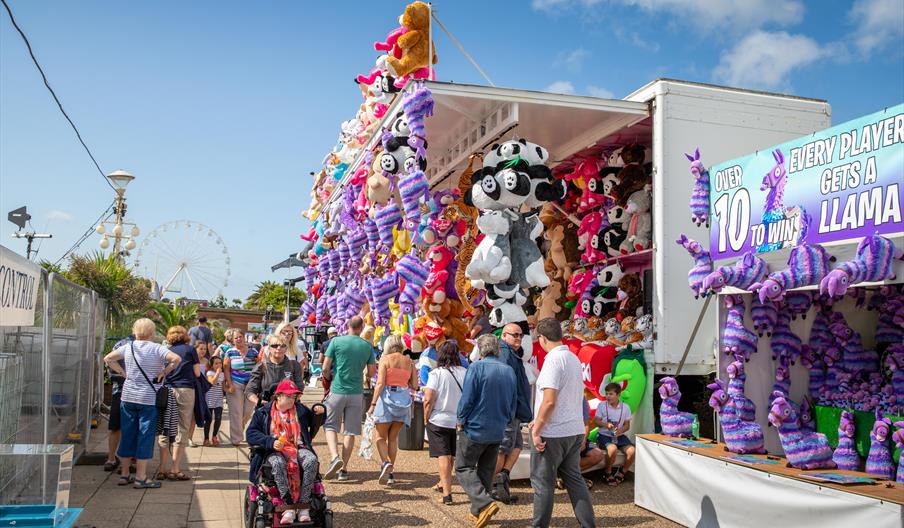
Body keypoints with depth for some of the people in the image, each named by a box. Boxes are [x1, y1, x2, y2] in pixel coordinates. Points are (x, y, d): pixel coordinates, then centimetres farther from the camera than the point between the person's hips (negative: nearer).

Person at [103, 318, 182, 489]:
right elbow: (176, 359, -22)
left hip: (128, 397, 4)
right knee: (145, 436, 2)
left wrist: (122, 372, 11)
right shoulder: (157, 348, -9)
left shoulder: (128, 347, 4)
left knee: (127, 435, 13)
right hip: (148, 399, -4)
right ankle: (141, 477, 5)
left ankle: (124, 474, 20)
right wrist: (164, 372, -9)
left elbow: (108, 359, 11)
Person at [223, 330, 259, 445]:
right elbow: (226, 369, -1)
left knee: (248, 411, 3)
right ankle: (236, 439, 7)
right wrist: (229, 384, -7)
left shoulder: (253, 351, 6)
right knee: (236, 412, -1)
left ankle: (238, 429, 30)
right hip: (235, 385, -2)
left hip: (251, 385, 2)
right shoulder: (230, 352, 2)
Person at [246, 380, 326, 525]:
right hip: (275, 451, -2)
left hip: (298, 448, 2)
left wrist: (319, 412, 5)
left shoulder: (300, 409, 20)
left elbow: (314, 423, 29)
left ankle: (304, 505, -30)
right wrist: (271, 442, -14)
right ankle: (288, 507, -37)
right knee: (278, 463, -39)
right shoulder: (263, 412, 10)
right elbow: (250, 434, 1)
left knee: (312, 461, -31)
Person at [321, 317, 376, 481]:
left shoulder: (336, 341, -5)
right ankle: (344, 469, 9)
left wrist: (329, 378, 15)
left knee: (330, 426, 10)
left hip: (337, 391, -2)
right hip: (357, 393, 2)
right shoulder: (367, 346, 1)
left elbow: (325, 368, -5)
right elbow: (371, 372, 7)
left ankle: (335, 457, -12)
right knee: (350, 431, 7)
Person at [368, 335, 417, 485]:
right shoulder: (409, 362, 8)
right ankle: (390, 473, 13)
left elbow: (380, 383, -11)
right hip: (404, 399, 4)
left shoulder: (385, 359, -3)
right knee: (393, 437, 14)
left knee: (381, 437, 7)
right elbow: (414, 386, 6)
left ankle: (386, 463, -17)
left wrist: (373, 404, -11)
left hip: (387, 398, -4)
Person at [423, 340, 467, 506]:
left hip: (439, 420, -4)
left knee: (443, 456, 0)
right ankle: (443, 483, 39)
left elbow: (428, 400, -16)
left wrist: (426, 419, -2)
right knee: (450, 455, 20)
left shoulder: (436, 373, -11)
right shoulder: (465, 373, -2)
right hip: (459, 421, 4)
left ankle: (447, 493, -6)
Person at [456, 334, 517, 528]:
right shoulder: (509, 371, 5)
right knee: (486, 471, 16)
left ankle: (485, 503, -14)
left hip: (475, 428, -6)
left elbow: (467, 399, -16)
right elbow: (513, 404, 11)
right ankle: (478, 512, 21)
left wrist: (460, 421, -2)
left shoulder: (476, 368, -14)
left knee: (463, 468, 4)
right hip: (498, 432, 6)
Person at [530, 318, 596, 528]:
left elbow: (549, 401, -23)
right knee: (574, 479, 15)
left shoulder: (553, 360, -16)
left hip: (553, 433, -8)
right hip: (575, 431, 8)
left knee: (542, 482, 5)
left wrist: (537, 429, -13)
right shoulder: (574, 359, 11)